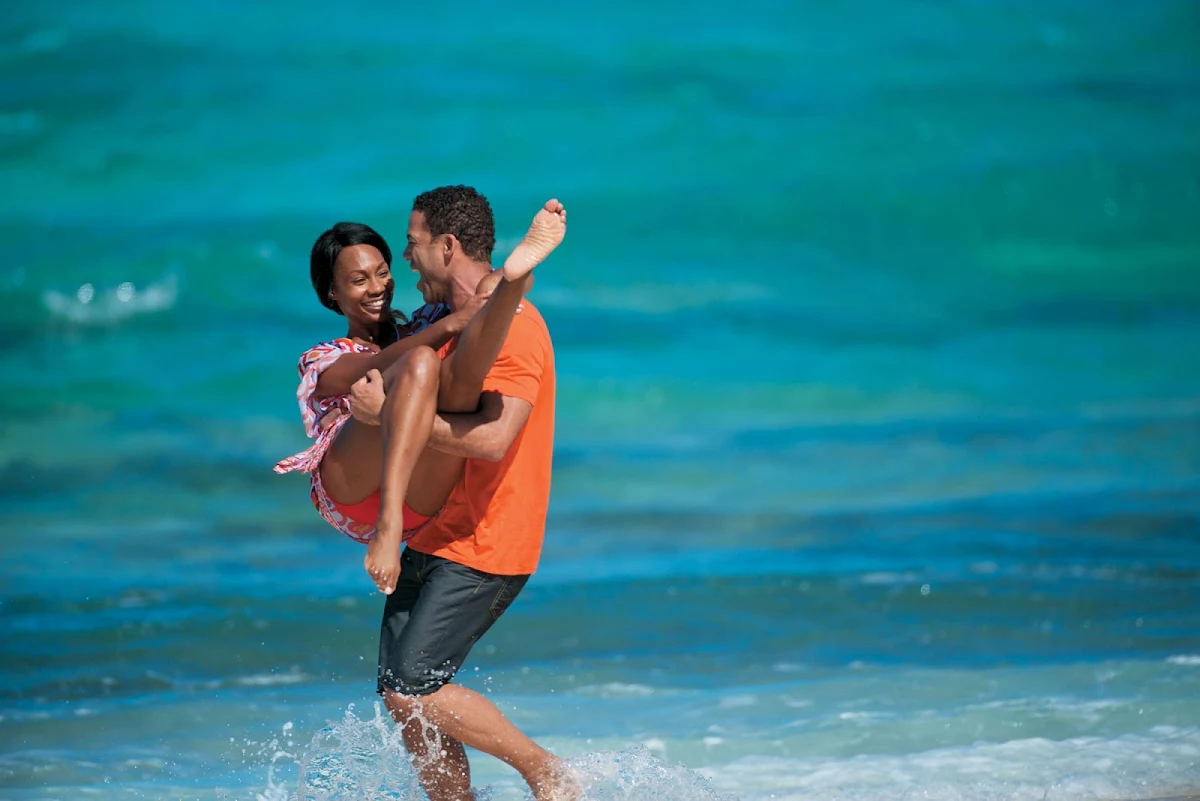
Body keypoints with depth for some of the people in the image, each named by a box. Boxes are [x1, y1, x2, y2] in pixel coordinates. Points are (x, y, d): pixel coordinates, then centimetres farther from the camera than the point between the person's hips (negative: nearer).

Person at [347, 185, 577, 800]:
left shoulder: (512, 325, -16)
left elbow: (491, 439, -29)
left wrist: (391, 410, -24)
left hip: (483, 547, -10)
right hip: (435, 538, 10)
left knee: (411, 690, -14)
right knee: (404, 700, 4)